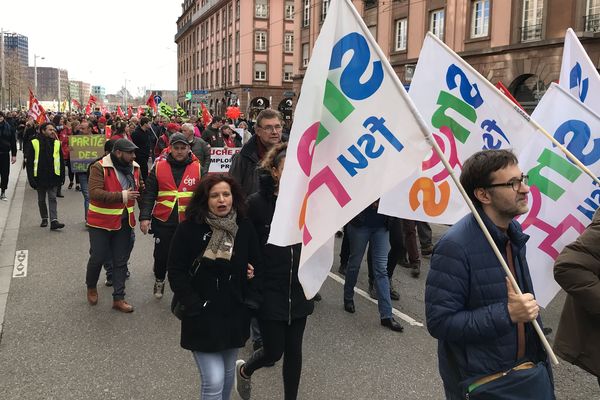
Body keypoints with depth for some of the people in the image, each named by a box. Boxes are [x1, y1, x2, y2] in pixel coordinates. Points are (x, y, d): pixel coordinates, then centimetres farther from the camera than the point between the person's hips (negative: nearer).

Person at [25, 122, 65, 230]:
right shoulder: (34, 143, -4)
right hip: (40, 177, 0)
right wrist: (31, 178, -8)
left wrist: (62, 176, 4)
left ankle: (54, 221, -9)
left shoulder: (57, 143, 4)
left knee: (52, 198, -4)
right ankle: (44, 219, 28)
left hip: (53, 177, 0)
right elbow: (29, 162, -3)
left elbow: (61, 161, 8)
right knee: (41, 200, 13)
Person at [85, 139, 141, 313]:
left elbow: (138, 190, 18)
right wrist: (121, 196, -31)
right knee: (98, 258, 7)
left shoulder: (134, 167, 2)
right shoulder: (99, 168, -16)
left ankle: (118, 298, 19)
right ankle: (91, 287, 36)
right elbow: (95, 193, -27)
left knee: (121, 261, 9)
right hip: (101, 221, -5)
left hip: (124, 222, 5)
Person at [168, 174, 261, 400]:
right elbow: (176, 271, -9)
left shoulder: (244, 227, -2)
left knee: (228, 372, 20)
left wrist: (252, 273, -8)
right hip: (203, 316, -4)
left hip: (235, 314, 4)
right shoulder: (188, 229, -12)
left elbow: (256, 264, 11)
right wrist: (194, 305, -14)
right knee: (213, 380, -7)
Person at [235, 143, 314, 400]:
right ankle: (244, 370, 39)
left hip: (299, 290, 4)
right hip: (269, 291, -3)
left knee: (293, 350, 12)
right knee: (273, 352, 5)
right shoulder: (257, 202, -12)